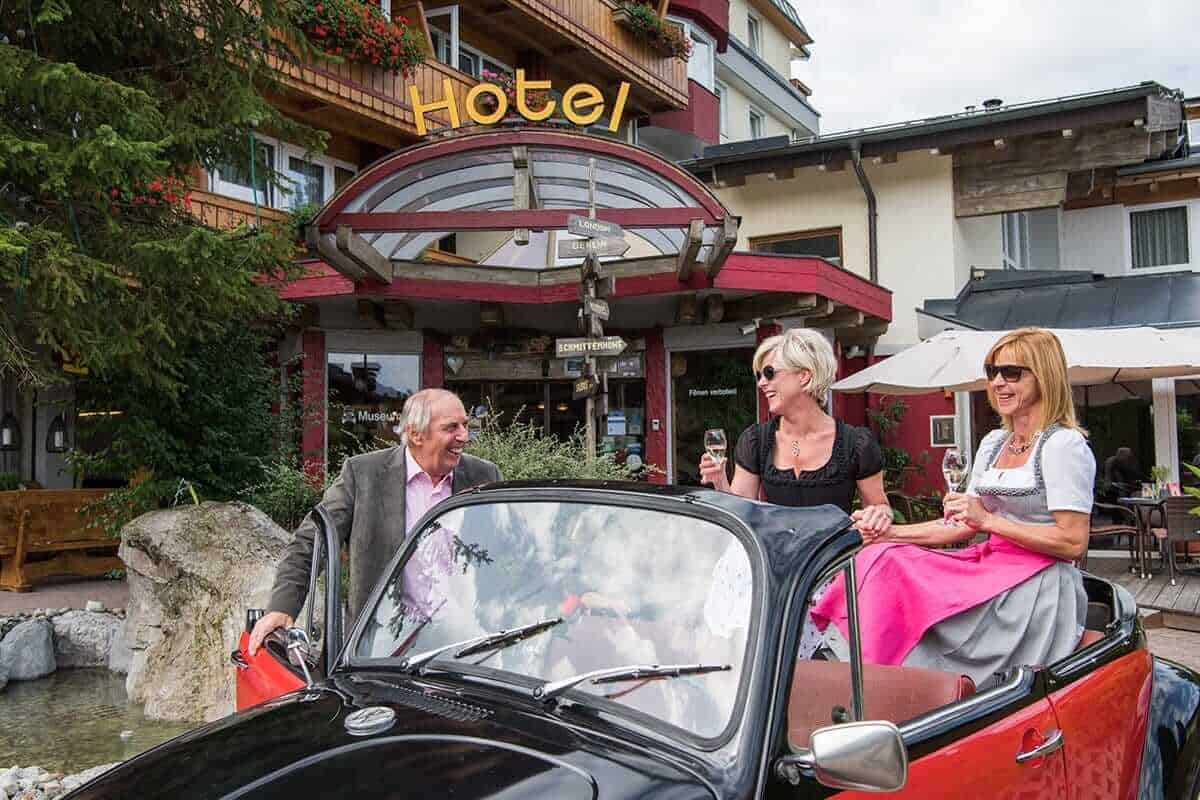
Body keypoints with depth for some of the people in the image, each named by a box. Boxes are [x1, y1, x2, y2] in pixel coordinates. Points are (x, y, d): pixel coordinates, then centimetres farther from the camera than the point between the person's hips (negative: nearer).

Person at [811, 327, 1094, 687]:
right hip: (991, 568, 8)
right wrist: (889, 532, 2)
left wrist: (989, 520, -17)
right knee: (882, 559, -16)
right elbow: (963, 524, 14)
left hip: (1037, 588, -7)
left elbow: (1074, 543, -13)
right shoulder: (994, 443, 16)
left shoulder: (1063, 445, -8)